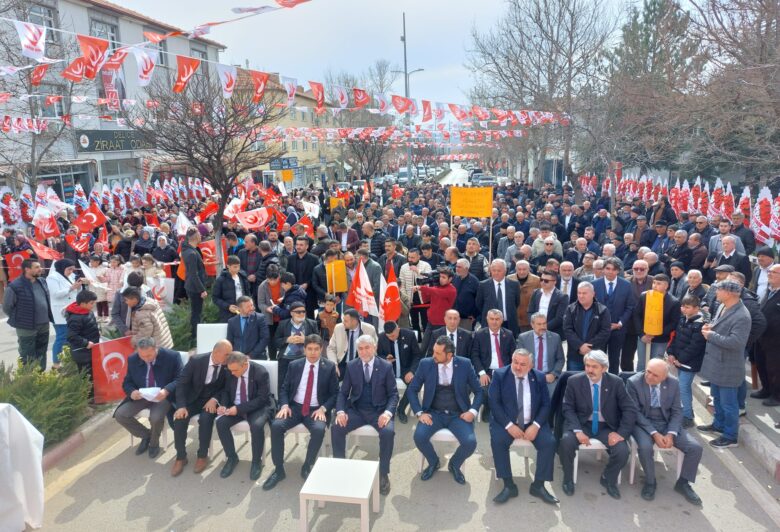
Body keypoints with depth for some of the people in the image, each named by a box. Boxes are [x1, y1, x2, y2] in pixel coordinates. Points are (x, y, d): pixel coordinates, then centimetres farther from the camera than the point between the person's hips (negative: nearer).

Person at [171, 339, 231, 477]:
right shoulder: (196, 360, -14)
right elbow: (181, 383, -12)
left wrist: (215, 399, -20)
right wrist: (181, 406, -24)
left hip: (212, 401, -1)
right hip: (193, 399, 1)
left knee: (206, 418, -30)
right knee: (180, 418, -25)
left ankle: (202, 456, -9)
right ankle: (181, 457, -5)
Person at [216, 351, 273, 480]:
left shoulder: (260, 372, -20)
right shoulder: (230, 372, -5)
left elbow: (262, 399, -20)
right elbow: (226, 391, 10)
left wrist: (239, 408, -27)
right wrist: (223, 405, -11)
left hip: (257, 407, -5)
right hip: (235, 407, 5)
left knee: (257, 426, -34)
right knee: (220, 422, -21)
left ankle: (256, 461, -10)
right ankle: (232, 457, 0)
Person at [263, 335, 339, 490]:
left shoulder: (329, 367, 0)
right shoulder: (294, 365, 7)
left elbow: (335, 393, 1)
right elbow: (284, 389, 9)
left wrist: (323, 408, -15)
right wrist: (284, 405, -10)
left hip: (317, 410, -2)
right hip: (295, 407, 2)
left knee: (319, 430, -33)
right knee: (276, 426, -25)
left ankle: (307, 467, -9)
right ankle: (279, 469, -9)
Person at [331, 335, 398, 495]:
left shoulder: (386, 366, -3)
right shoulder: (351, 366, 3)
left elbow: (393, 394, -2)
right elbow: (343, 392, 5)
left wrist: (387, 412, -21)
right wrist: (340, 411, -14)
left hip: (379, 411, -2)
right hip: (356, 410, 2)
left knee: (388, 432, -31)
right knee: (336, 427, -23)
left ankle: (383, 473, -11)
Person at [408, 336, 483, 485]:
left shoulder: (465, 364, -6)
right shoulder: (425, 364, -5)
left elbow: (479, 391, 4)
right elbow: (412, 390, 3)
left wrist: (473, 411, -11)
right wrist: (419, 413, -9)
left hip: (458, 415, 0)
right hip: (434, 413, 1)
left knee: (470, 442, -25)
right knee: (419, 436, -26)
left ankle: (454, 464, 11)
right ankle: (433, 462, 9)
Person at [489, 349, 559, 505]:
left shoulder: (539, 377, 2)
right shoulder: (499, 375, -5)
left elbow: (545, 405, 1)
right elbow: (494, 403, -10)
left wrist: (536, 425, -16)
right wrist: (509, 425, -20)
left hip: (532, 423, 2)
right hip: (507, 422, -2)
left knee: (549, 442, -22)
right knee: (497, 441, -29)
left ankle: (538, 486, -6)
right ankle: (509, 486, -15)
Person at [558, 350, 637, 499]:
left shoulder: (616, 382, -6)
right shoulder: (574, 381, -7)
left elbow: (630, 409, -5)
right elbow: (568, 408, -5)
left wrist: (621, 432, -17)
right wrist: (577, 430, -21)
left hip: (607, 427, 1)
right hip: (582, 424, -1)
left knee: (622, 451, -26)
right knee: (566, 442, -30)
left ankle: (608, 479, 9)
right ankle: (568, 479, -1)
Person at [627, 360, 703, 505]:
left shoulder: (673, 383, -6)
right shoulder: (634, 382, -15)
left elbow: (677, 411, -1)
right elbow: (636, 412, -14)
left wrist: (671, 434, -16)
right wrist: (654, 433, -23)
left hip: (667, 423, 4)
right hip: (643, 423, -3)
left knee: (695, 448, -14)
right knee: (645, 447, -32)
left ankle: (683, 482, 10)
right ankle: (650, 482, -3)